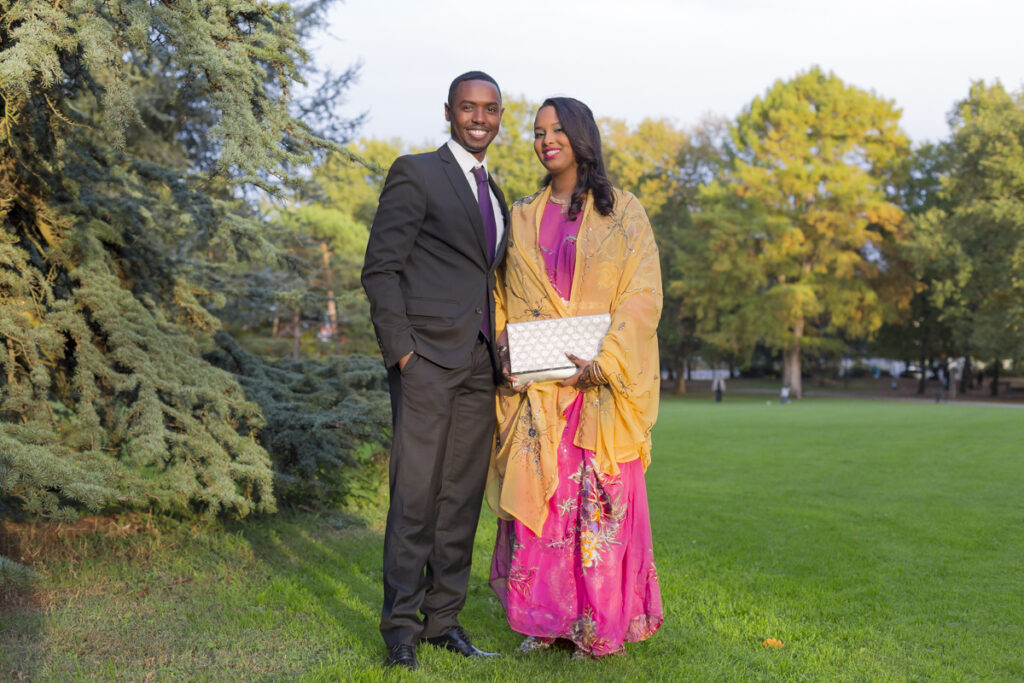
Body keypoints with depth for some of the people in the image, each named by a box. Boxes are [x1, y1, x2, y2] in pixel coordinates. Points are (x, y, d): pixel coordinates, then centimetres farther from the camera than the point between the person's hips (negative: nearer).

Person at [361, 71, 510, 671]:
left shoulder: (496, 195, 22)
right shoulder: (415, 173, 1)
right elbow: (380, 268, -5)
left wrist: (501, 355, 10)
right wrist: (399, 348, -13)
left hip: (480, 364, 7)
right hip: (427, 356, -6)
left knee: (463, 496, 7)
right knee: (415, 495, -6)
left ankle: (444, 617, 16)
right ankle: (401, 628, 3)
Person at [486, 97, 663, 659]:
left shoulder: (623, 213, 4)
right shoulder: (524, 217, 15)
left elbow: (642, 295, -4)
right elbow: (507, 298, 15)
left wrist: (605, 359, -17)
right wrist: (505, 359, -2)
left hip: (602, 385, -3)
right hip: (535, 386, 3)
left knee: (601, 499, -3)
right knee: (536, 495, 1)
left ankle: (600, 623, 9)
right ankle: (544, 617, 13)